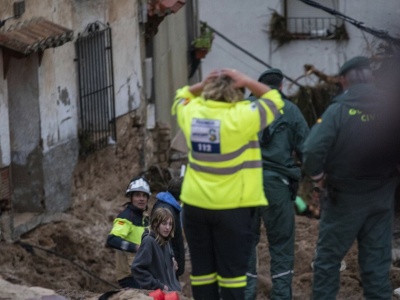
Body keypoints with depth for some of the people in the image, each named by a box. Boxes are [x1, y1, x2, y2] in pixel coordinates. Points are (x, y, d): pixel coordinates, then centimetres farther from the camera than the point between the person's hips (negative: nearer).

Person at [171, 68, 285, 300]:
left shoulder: (192, 112, 0)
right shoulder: (240, 116, -14)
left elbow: (181, 98, 24)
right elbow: (274, 101, -1)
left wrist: (201, 85, 8)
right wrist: (246, 82, -1)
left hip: (195, 205, 4)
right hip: (232, 207, -4)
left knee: (202, 269, 9)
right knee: (232, 270, 0)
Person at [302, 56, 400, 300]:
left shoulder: (339, 109, -14)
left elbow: (313, 150, -21)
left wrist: (318, 177, -4)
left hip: (345, 196, -3)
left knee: (328, 258, 9)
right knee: (377, 261, 8)